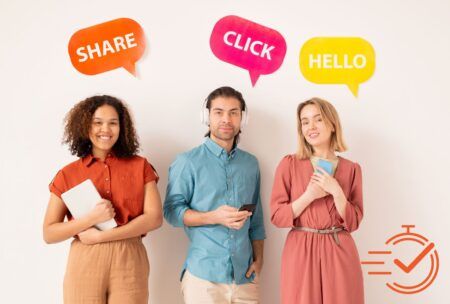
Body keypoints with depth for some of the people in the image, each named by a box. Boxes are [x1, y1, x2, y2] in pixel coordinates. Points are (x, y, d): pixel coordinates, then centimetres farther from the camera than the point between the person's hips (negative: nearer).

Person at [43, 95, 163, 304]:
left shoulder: (140, 167, 3)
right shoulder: (67, 175, 4)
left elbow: (154, 218, -6)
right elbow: (49, 234, 1)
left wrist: (99, 235, -11)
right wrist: (91, 218, -15)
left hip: (129, 262, 0)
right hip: (84, 264, 0)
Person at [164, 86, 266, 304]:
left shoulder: (251, 163, 11)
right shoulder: (188, 162, -3)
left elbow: (256, 219, 13)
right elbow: (172, 211, -7)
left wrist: (258, 259, 6)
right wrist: (214, 217, -19)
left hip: (245, 273, 4)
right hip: (203, 273, -4)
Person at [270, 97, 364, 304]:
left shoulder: (351, 169, 4)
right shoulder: (289, 164, -1)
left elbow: (353, 222, 1)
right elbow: (277, 216, -4)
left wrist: (336, 192, -13)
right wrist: (310, 195, -15)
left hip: (339, 253, 2)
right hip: (300, 252, -1)